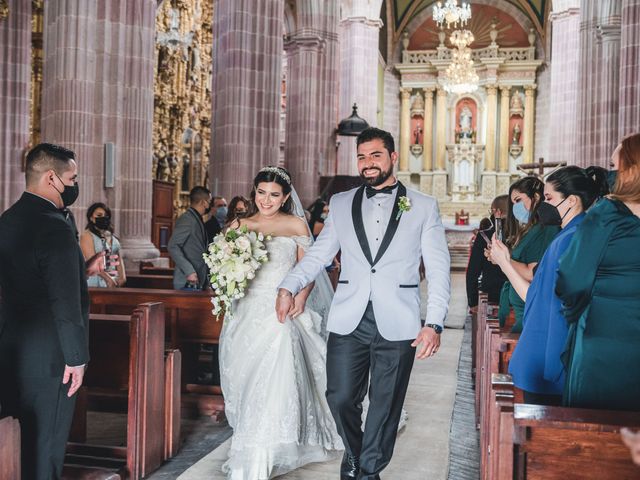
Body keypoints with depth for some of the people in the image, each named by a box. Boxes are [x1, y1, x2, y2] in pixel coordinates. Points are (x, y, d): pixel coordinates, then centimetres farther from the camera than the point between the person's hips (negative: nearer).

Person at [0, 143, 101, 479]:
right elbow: (65, 302, -24)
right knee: (45, 447, 6)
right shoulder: (54, 227, -22)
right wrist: (76, 357, -16)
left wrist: (83, 269, 11)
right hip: (48, 356, -9)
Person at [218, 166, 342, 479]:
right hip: (247, 314, 3)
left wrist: (300, 298, -12)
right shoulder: (240, 226, 9)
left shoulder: (296, 225, 4)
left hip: (281, 313, -2)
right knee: (247, 385, 7)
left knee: (275, 383, -10)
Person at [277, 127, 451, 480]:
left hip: (397, 325, -1)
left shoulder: (423, 207, 5)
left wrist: (434, 323, -8)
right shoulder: (341, 203, 11)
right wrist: (289, 287, -11)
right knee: (340, 398, 3)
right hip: (348, 321, 2)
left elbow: (438, 269, 2)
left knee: (385, 404, 9)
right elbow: (318, 254, 7)